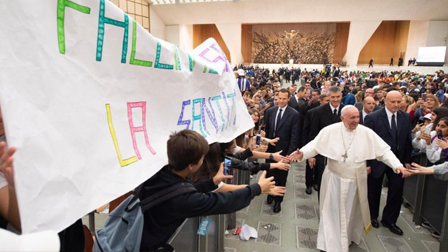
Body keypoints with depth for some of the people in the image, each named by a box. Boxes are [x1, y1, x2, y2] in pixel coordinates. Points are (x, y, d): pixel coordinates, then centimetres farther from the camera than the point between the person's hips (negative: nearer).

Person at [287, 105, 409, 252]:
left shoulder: (367, 133, -8)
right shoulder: (330, 130, -11)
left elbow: (383, 150, -6)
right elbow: (315, 145, -10)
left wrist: (397, 165, -19)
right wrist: (302, 153, -27)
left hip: (355, 180, 2)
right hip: (334, 179, -1)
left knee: (352, 211, 20)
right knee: (332, 211, 9)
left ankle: (350, 237, 46)